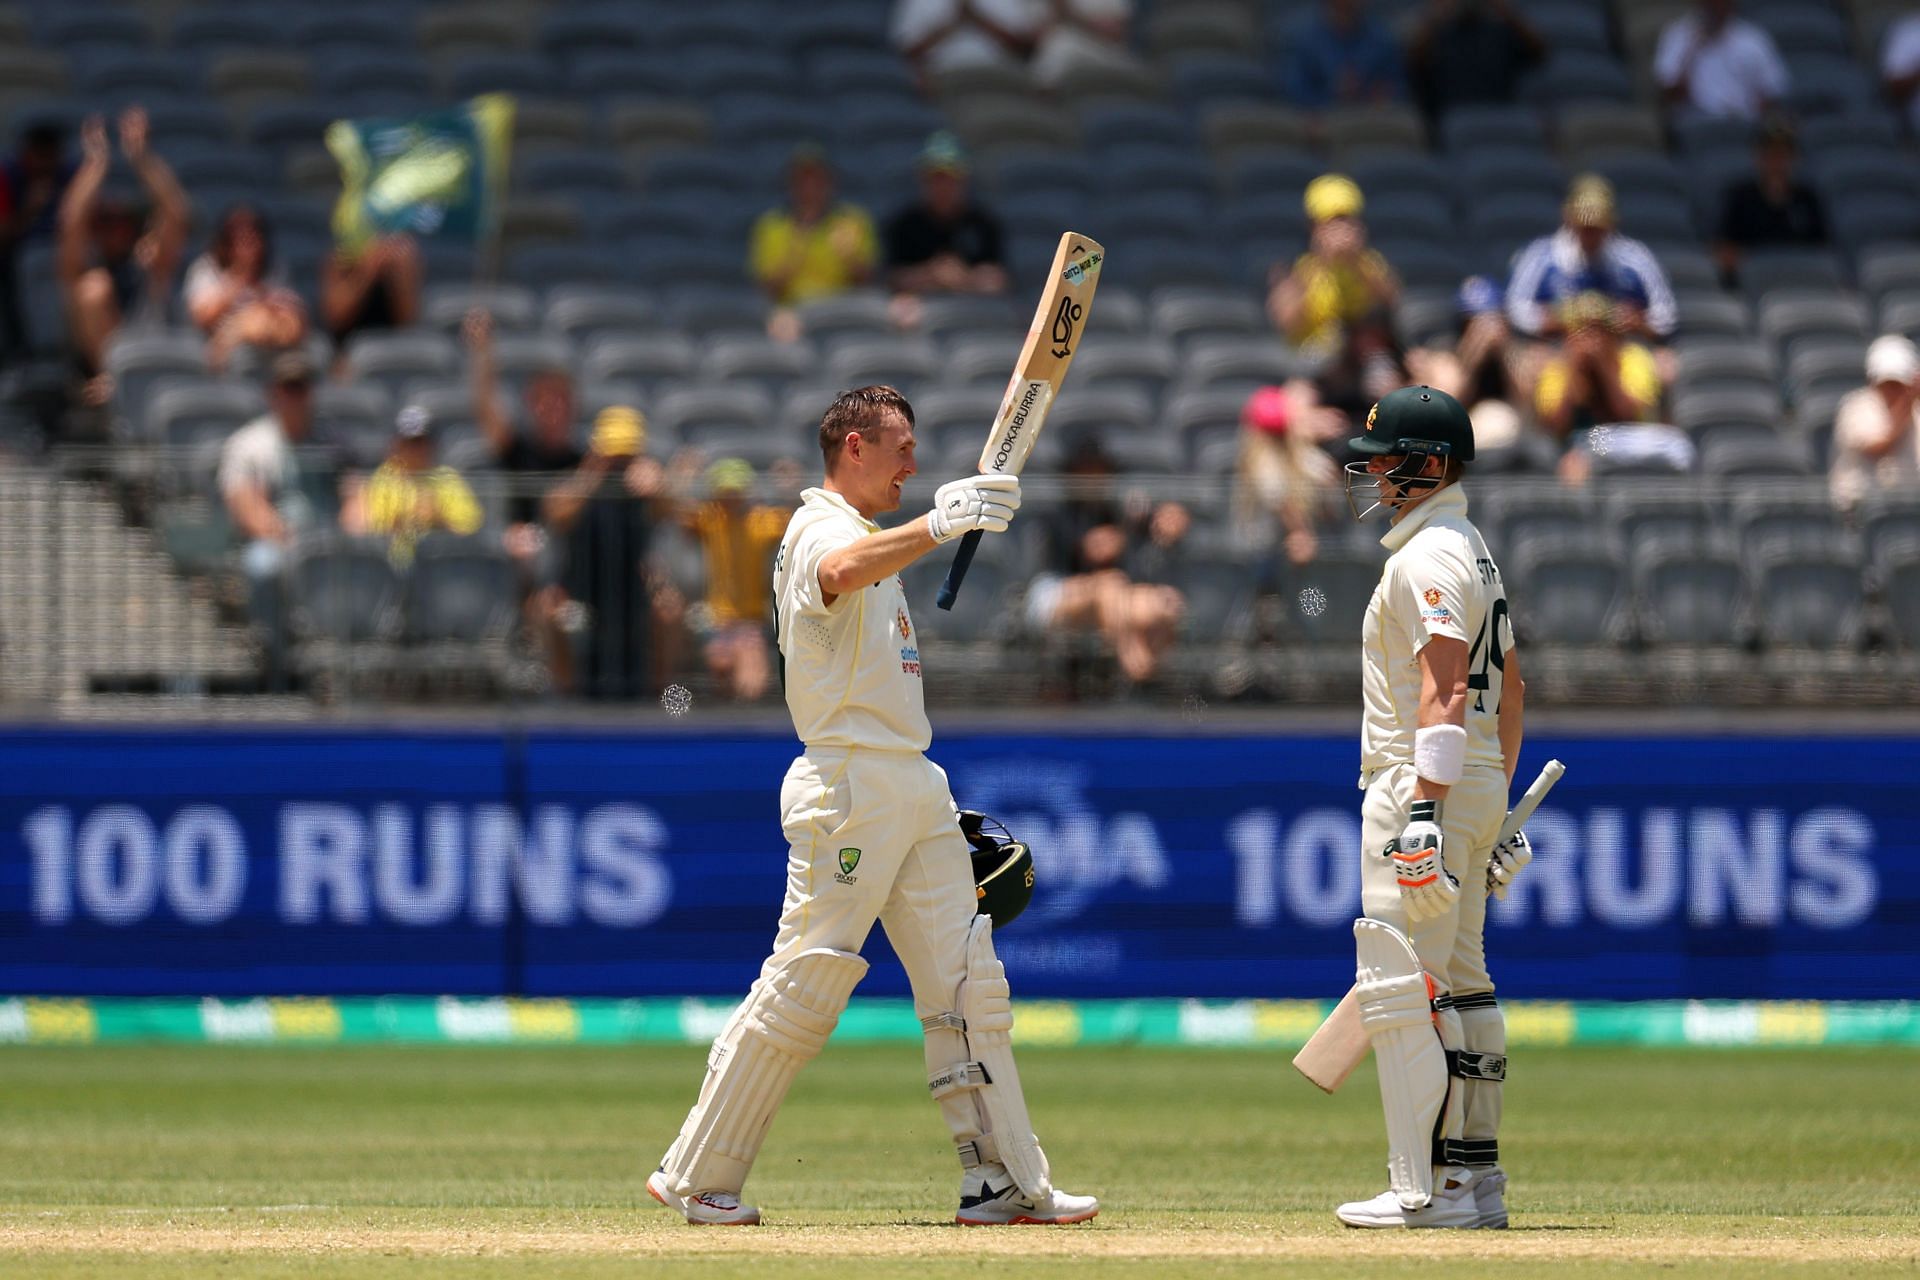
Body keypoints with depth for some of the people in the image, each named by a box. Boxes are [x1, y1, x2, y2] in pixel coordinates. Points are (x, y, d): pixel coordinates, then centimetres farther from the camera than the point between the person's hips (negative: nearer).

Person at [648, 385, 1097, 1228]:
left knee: (969, 985, 4)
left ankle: (1004, 1182, 3)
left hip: (913, 786, 10)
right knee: (804, 983, -8)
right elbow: (841, 572, -35)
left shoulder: (876, 541, 22)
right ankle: (695, 1176, -1)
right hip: (850, 786, -10)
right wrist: (935, 525, -51)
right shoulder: (820, 531, -10)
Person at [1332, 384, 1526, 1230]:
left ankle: (1426, 1188, -15)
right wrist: (1494, 808, 25)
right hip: (1477, 790, 11)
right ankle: (1475, 1179, 14)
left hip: (1421, 783, -11)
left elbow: (1443, 691, -23)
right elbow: (1508, 691, 24)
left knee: (1400, 990, -12)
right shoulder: (1475, 553, 20)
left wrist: (1426, 805, -29)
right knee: (1460, 988, 12)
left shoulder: (1428, 557, -13)